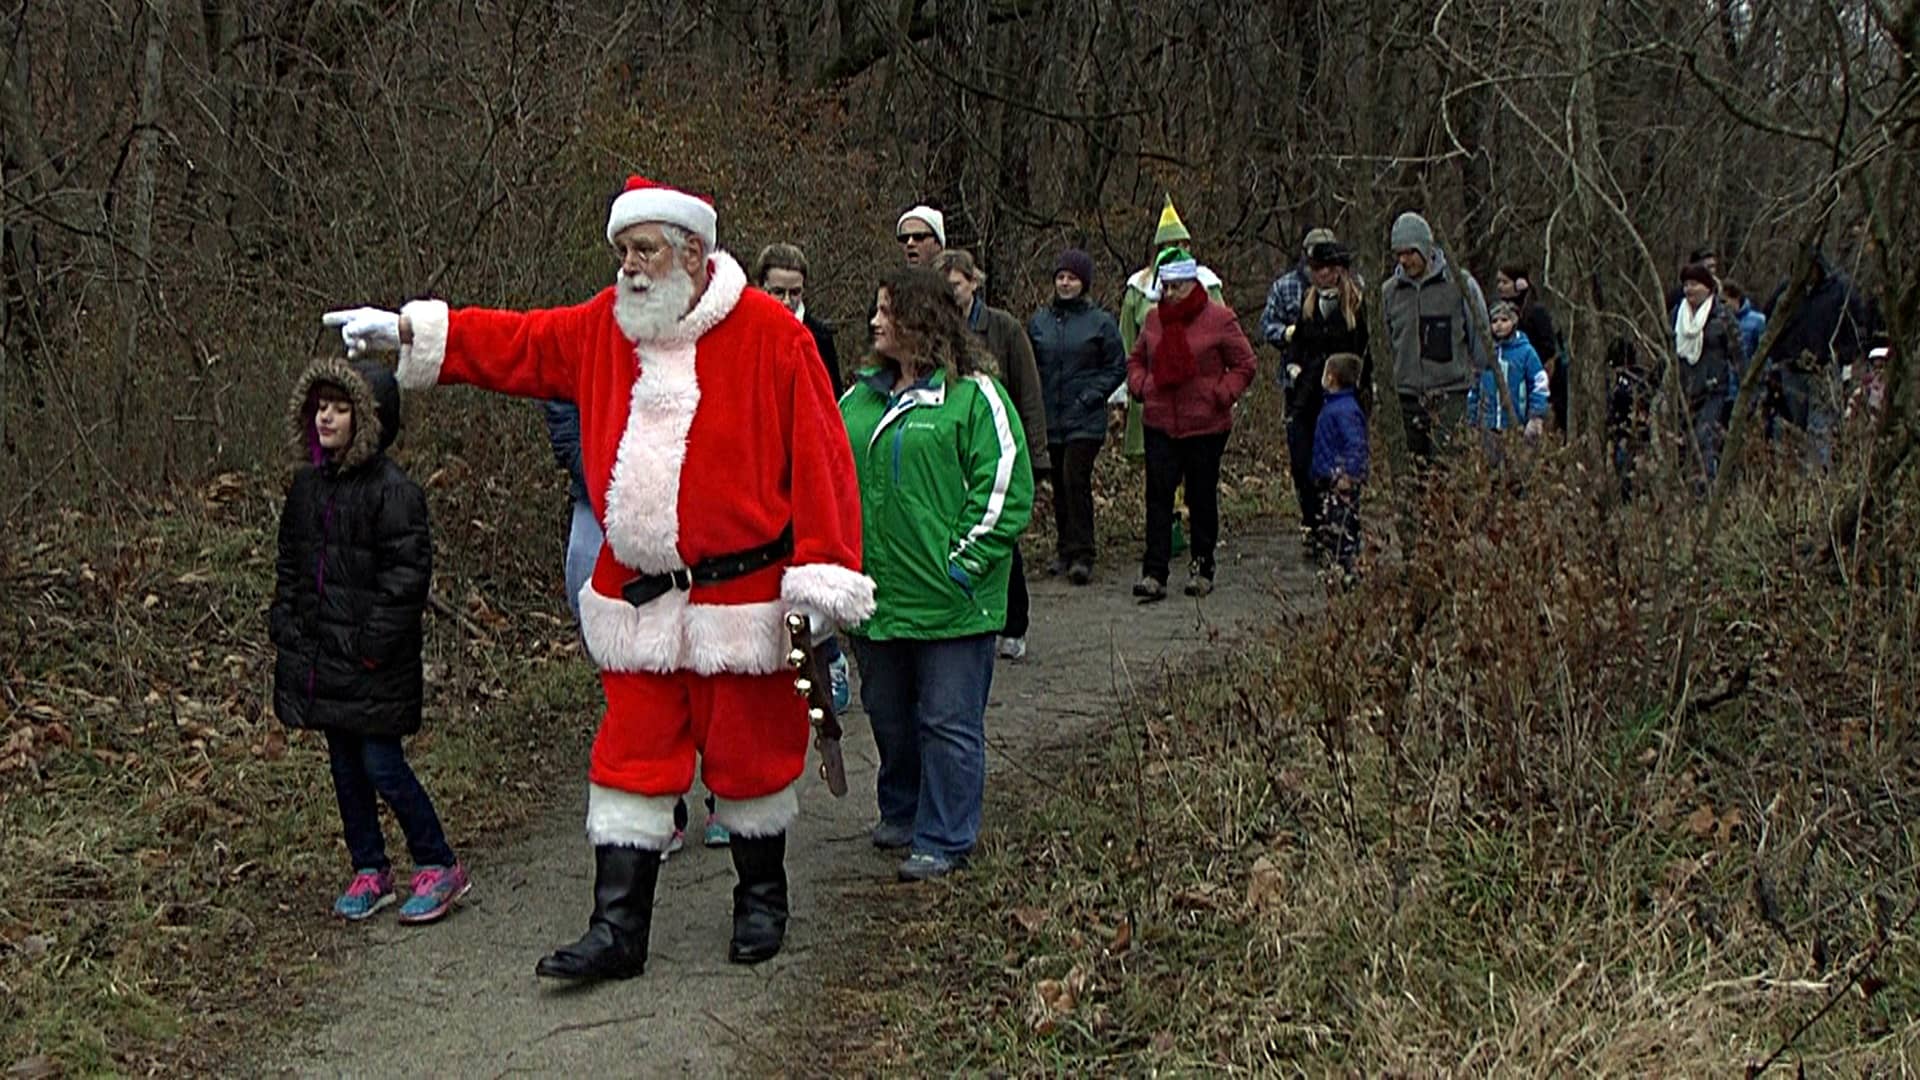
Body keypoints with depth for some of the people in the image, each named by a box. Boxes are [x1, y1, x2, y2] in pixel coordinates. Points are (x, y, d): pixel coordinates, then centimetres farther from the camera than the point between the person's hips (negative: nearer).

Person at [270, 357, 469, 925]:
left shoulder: (392, 490, -13)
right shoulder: (308, 486, 9)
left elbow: (408, 573, -15)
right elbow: (289, 564, 19)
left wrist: (374, 643, -16)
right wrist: (285, 625, 9)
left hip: (372, 663, -7)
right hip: (319, 656, 7)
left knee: (383, 766, -6)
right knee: (345, 765, 13)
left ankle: (439, 866, 8)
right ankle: (370, 870, 24)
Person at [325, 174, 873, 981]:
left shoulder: (770, 337, -11)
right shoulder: (603, 327, 6)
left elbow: (818, 459, -11)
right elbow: (516, 344, 18)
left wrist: (821, 578, -13)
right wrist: (412, 331, 11)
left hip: (739, 598, -4)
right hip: (636, 601, 5)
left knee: (748, 755, 9)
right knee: (632, 761, 5)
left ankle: (761, 899, 31)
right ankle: (617, 929, 10)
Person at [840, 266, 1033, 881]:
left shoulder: (974, 396, -7)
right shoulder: (860, 397, 12)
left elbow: (1005, 487, -11)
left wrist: (963, 563, -14)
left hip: (950, 601, -6)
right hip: (874, 595, 6)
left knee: (948, 722, 0)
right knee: (888, 715, 17)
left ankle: (943, 839, 10)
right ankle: (902, 813, 35)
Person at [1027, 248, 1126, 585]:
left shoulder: (1100, 322, -2)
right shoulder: (1038, 322, 8)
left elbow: (1117, 367, 2)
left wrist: (1091, 396, -9)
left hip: (1085, 421, -4)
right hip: (1050, 418, 4)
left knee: (1076, 480, -13)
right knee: (1060, 484, 9)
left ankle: (1081, 555, -8)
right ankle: (1065, 549, 20)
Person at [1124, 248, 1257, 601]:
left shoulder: (1219, 318, -5)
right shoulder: (1154, 318, 7)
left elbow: (1244, 364, 0)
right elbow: (1136, 359, 21)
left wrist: (1222, 394, -11)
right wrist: (1139, 386, 3)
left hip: (1205, 426, -3)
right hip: (1159, 424, 3)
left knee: (1202, 498, 8)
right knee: (1158, 497, -4)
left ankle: (1202, 568, 21)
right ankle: (1154, 574, -4)